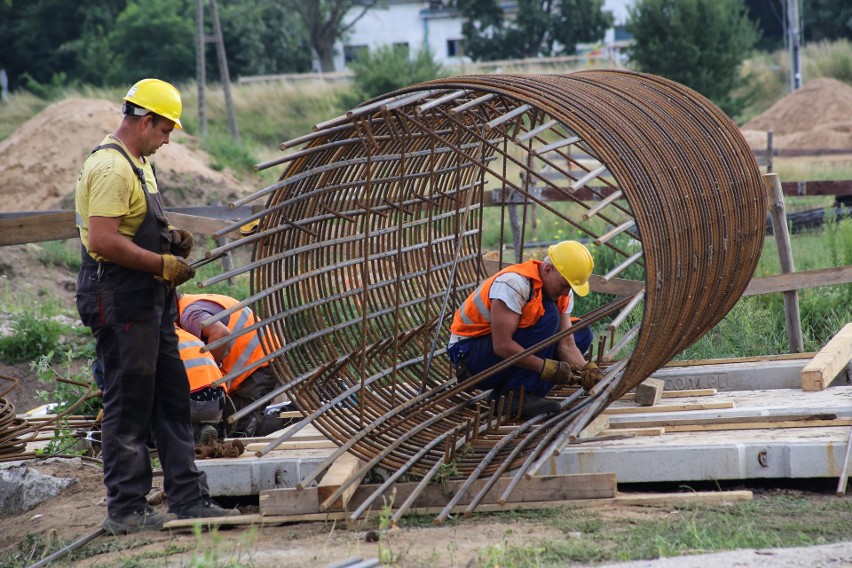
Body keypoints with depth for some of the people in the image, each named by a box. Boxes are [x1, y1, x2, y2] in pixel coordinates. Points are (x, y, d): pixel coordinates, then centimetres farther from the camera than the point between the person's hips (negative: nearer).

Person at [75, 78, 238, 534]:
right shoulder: (111, 167, -17)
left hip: (149, 301, 11)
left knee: (172, 400, 12)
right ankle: (125, 510, 2)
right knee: (128, 407, -4)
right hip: (120, 303, -11)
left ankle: (188, 498, 18)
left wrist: (168, 239, 11)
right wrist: (163, 265, -18)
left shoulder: (136, 163, 17)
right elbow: (103, 241, -26)